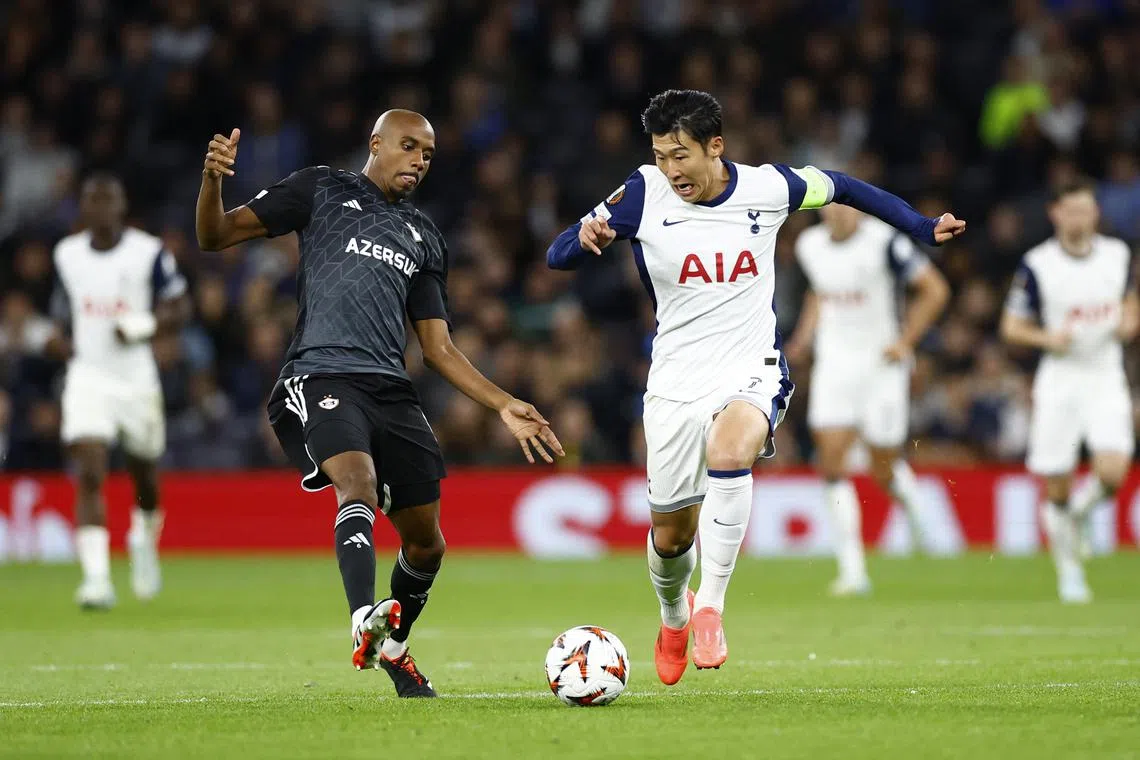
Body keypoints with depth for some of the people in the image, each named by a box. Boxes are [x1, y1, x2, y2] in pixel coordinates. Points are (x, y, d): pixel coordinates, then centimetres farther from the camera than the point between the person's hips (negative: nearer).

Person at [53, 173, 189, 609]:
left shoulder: (149, 253, -6)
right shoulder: (67, 255, 5)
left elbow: (178, 311, -2)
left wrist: (146, 326, -19)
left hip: (136, 377, -1)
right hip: (87, 377, 1)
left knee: (144, 474, 15)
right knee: (89, 477, -15)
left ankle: (144, 543, 47)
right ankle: (96, 577, -21)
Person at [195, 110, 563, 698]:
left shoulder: (424, 239, 24)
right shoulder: (322, 191, 11)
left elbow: (438, 347, 24)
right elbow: (216, 236, 7)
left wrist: (504, 405, 14)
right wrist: (212, 180, -14)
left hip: (390, 390, 5)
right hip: (319, 377, -5)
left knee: (426, 544, 4)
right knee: (358, 480, -33)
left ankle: (391, 648, 30)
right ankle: (365, 621, -51)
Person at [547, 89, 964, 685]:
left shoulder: (768, 187, -6)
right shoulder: (644, 195, -9)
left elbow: (838, 187, 15)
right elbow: (556, 257, -8)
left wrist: (920, 227, 18)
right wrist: (587, 236, -31)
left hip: (752, 372, -1)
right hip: (676, 382, 1)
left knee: (728, 455, -34)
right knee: (671, 533, 7)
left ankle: (710, 607, -26)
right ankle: (674, 618, 41)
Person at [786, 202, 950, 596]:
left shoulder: (884, 242, -14)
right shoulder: (810, 245, 4)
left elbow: (935, 290, -8)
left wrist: (905, 342, -11)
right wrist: (805, 335, 9)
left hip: (881, 364, -4)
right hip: (833, 365, 4)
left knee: (884, 471, 2)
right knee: (831, 464, -8)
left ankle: (916, 508, 38)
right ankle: (852, 570, -5)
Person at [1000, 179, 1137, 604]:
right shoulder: (1036, 265, -6)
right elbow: (1011, 327, 0)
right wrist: (1046, 338, -19)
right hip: (1059, 380, -2)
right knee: (1056, 491, -1)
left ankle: (1081, 511, 17)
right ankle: (1069, 572, 18)